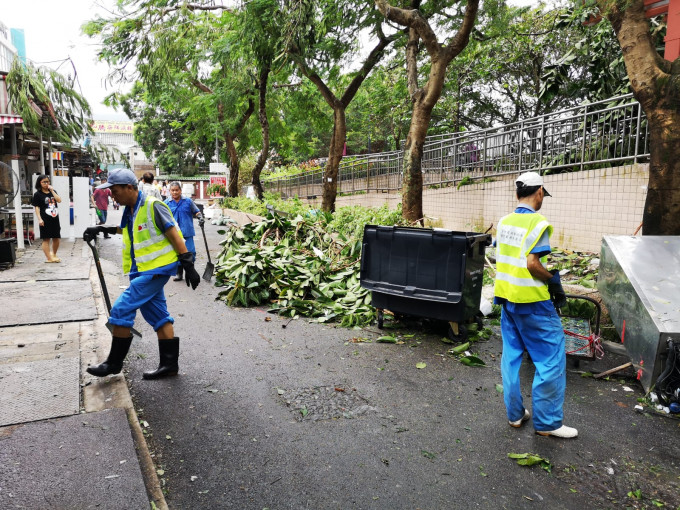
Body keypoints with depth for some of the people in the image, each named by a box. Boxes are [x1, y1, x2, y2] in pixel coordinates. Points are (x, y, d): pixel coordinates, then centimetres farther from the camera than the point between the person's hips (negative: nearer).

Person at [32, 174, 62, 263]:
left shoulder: (52, 192, 13)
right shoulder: (37, 194, -1)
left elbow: (59, 200, -3)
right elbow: (37, 207, -5)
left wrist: (52, 190, -6)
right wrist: (39, 219, -14)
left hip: (55, 219, 5)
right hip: (45, 220, -5)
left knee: (57, 239, 9)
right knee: (46, 239, 0)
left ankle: (54, 255, 29)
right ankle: (49, 258, 3)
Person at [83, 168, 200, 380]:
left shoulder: (153, 206, -15)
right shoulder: (131, 211, 10)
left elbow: (174, 235, -17)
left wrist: (188, 265, -20)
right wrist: (102, 229, 30)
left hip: (156, 269, -9)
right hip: (144, 270, 9)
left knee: (121, 310, -7)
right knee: (158, 316, 10)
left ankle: (114, 363, 7)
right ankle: (169, 363, 17)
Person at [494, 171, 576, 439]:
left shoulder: (504, 221, 7)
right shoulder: (538, 223, -16)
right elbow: (532, 264, -21)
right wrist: (553, 278, -5)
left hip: (507, 297, 8)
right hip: (532, 301, -8)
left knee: (511, 356, 14)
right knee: (551, 359, 4)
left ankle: (515, 414, 24)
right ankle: (547, 422, 12)